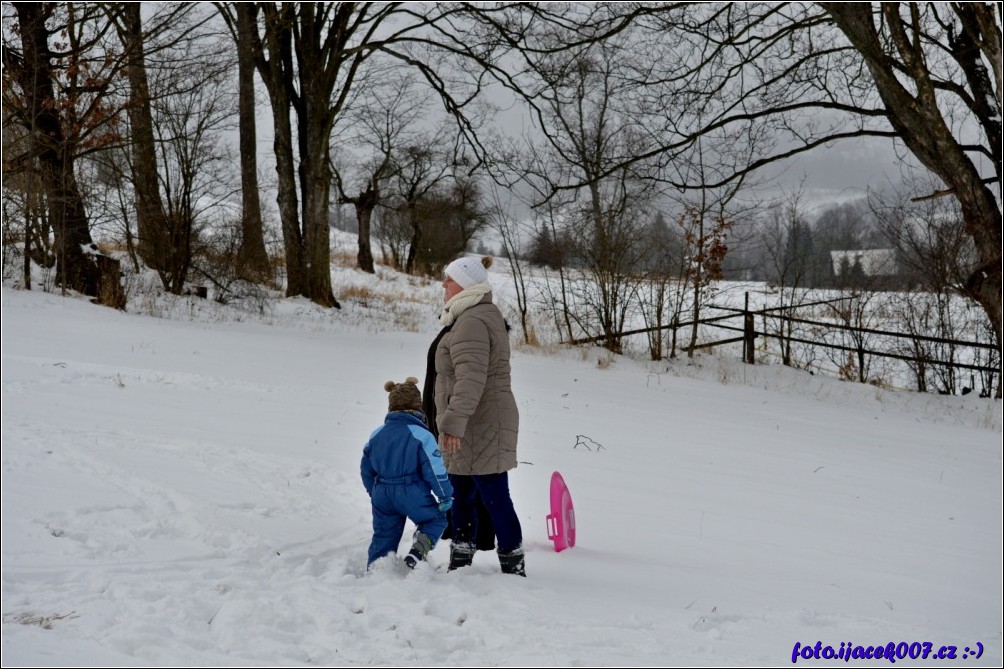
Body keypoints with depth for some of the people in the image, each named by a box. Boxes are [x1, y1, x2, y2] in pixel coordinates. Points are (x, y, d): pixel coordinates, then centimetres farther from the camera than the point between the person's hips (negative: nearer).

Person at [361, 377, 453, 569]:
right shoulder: (422, 436, -11)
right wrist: (445, 496, 1)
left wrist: (374, 492, 30)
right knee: (436, 519, 13)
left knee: (384, 535, 16)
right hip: (413, 495, -5)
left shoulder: (376, 435, 7)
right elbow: (435, 470, -11)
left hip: (382, 495, 5)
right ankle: (417, 553, -9)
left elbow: (366, 469, 15)